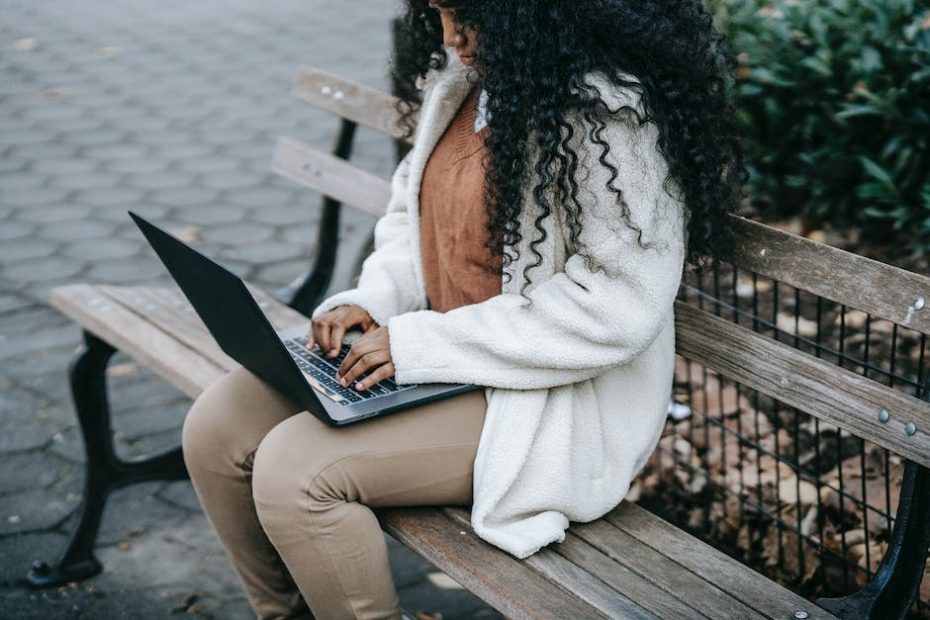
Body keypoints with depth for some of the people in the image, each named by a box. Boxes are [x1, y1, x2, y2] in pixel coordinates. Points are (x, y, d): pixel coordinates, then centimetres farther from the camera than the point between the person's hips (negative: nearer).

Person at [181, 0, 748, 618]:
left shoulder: (612, 115, -22)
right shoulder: (462, 77, 5)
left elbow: (621, 305, -26)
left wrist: (427, 345, -24)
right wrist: (376, 299, -3)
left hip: (554, 400, -9)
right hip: (435, 352, 9)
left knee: (293, 470, -23)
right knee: (217, 429, -2)